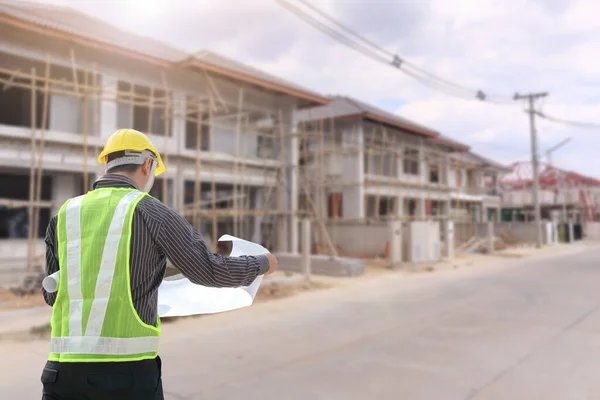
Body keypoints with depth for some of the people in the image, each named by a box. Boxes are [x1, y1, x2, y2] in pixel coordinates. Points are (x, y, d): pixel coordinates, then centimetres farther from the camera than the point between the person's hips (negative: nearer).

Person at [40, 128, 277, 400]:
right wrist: (262, 264, 15)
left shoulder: (64, 214, 7)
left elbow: (52, 295, 17)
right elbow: (209, 270, -2)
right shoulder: (149, 211, -5)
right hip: (128, 367, -3)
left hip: (65, 367, 4)